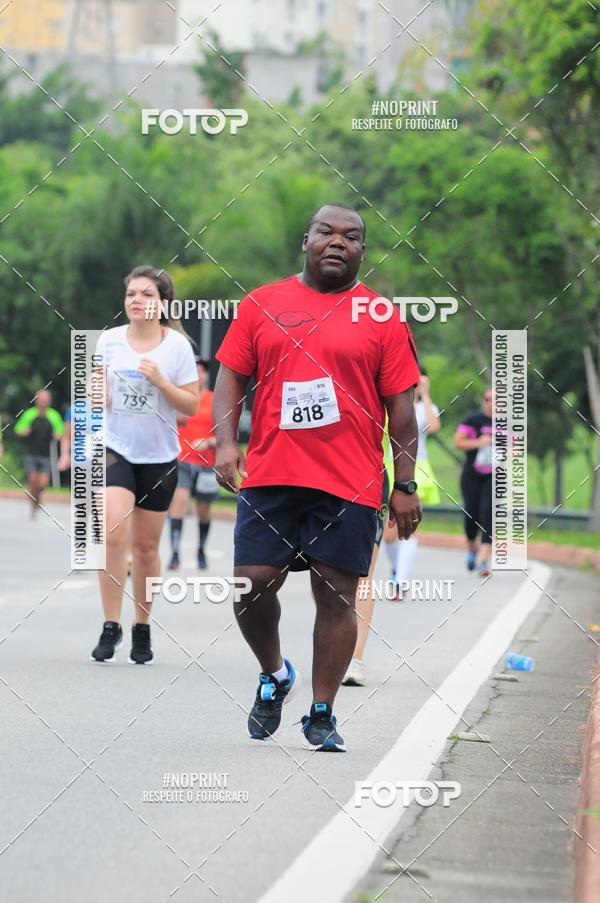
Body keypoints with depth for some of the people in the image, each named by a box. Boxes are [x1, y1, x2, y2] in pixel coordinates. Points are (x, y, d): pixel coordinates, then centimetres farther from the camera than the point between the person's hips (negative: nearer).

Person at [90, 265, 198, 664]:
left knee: (146, 545, 7)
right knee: (113, 531, -19)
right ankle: (111, 627, -15)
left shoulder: (177, 345, -4)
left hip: (159, 456, 0)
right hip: (116, 448, 0)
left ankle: (142, 630, 22)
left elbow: (192, 405, -4)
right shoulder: (109, 340, 2)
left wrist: (160, 381, -17)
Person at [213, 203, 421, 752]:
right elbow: (231, 377, 10)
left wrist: (406, 485, 0)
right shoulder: (261, 305, 10)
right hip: (269, 476, 1)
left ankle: (321, 716, 10)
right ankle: (274, 675, 24)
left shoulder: (381, 317, 6)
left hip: (349, 483, -1)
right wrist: (226, 442, -5)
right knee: (253, 583, -4)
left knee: (336, 595, 0)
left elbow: (401, 406, 5)